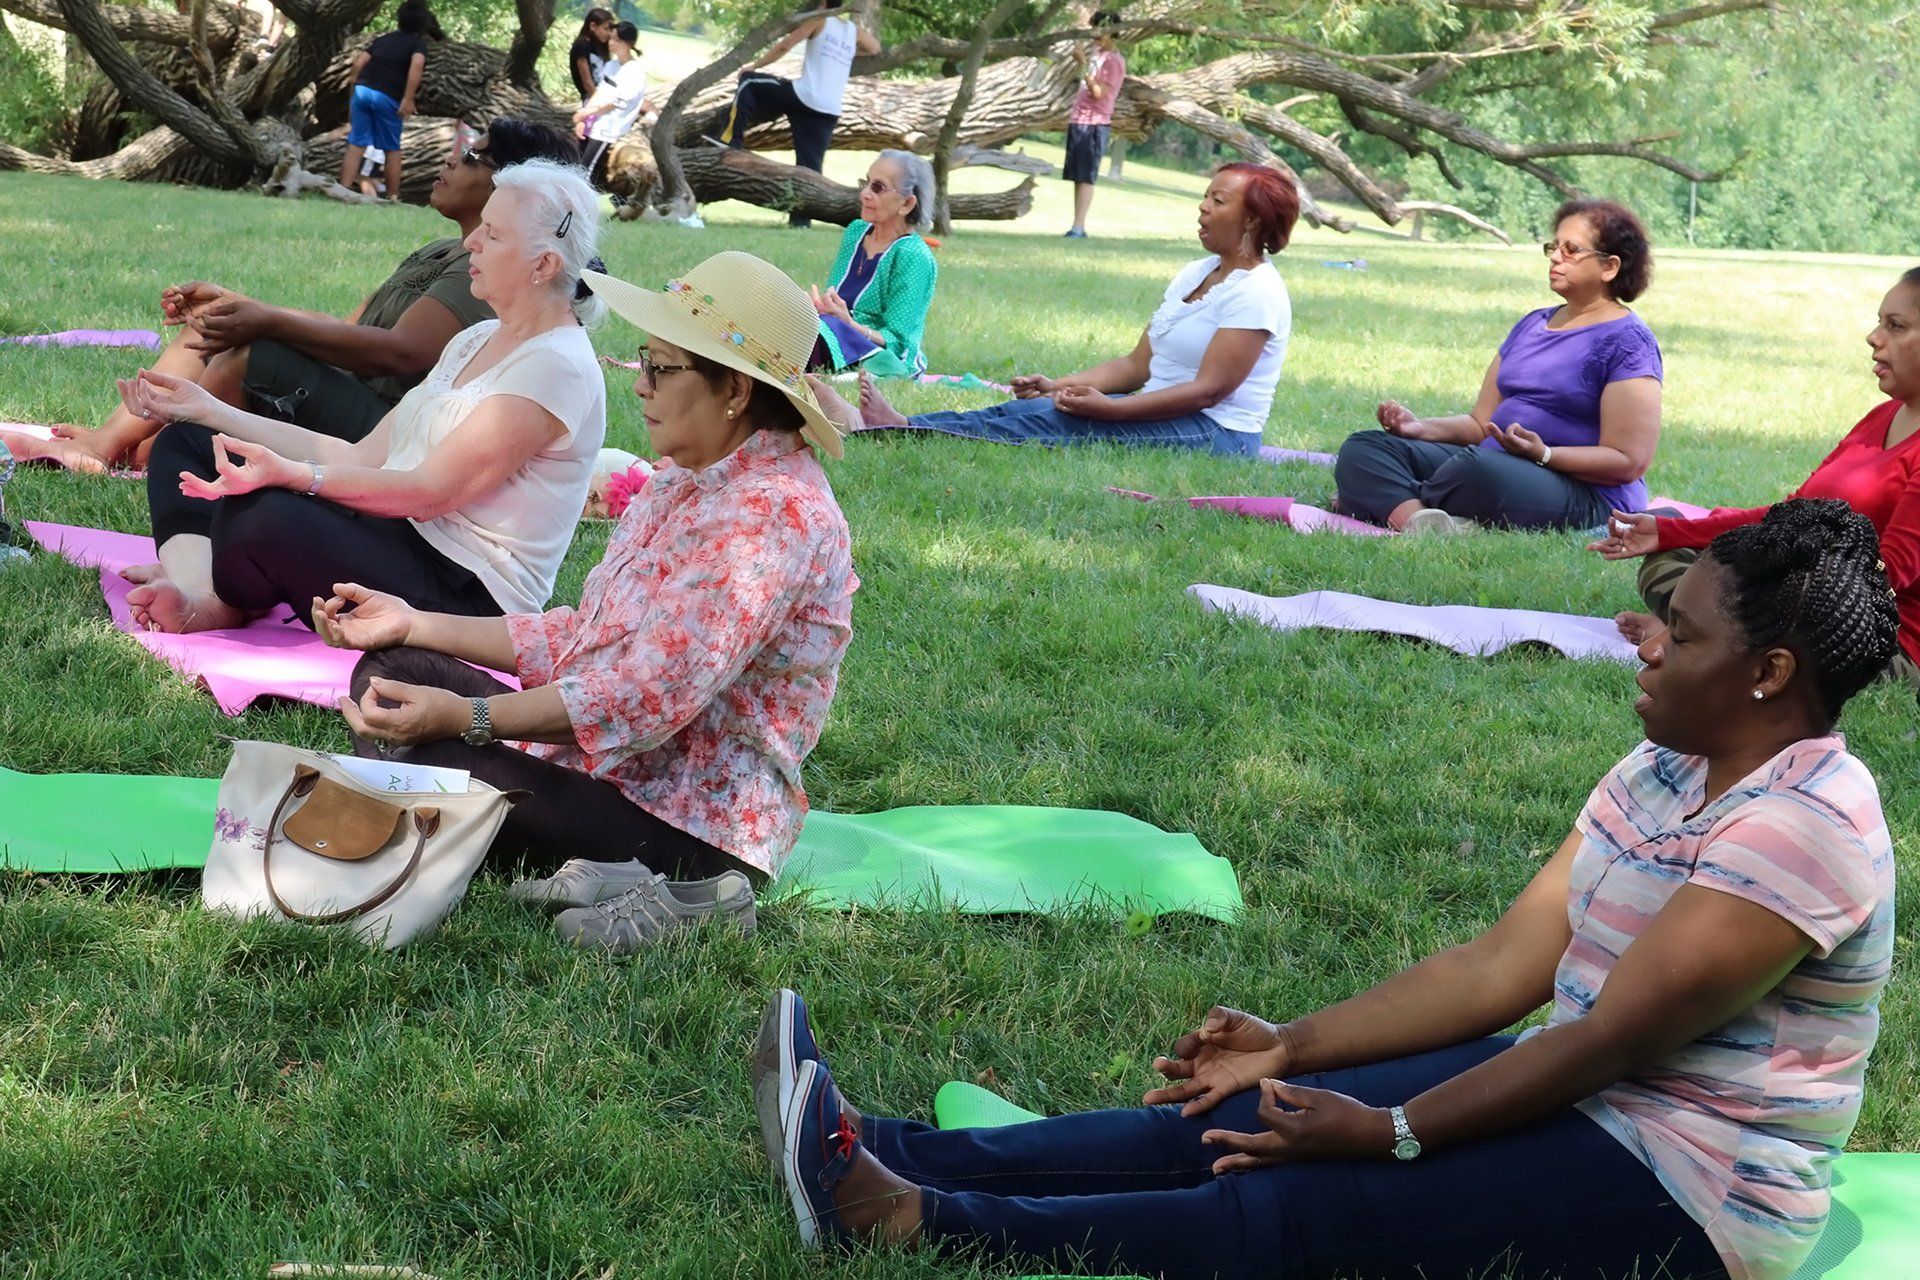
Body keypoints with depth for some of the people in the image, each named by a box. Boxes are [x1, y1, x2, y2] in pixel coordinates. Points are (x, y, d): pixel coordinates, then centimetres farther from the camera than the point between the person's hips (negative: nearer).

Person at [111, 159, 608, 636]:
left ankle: (224, 605, -3)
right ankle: (197, 599, -16)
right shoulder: (478, 341, 18)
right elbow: (365, 457, 14)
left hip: (466, 595, -10)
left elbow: (431, 492, -21)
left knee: (260, 515, -37)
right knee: (184, 442, 11)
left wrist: (291, 473, -33)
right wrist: (211, 411, 13)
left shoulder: (556, 367, -13)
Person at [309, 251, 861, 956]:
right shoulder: (683, 483, 11)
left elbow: (652, 695, -28)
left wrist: (466, 717, -29)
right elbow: (584, 637, 14)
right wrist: (414, 625, 9)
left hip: (689, 824, -11)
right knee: (390, 672, 10)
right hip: (603, 763, 11)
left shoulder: (774, 514, -21)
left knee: (414, 761, -24)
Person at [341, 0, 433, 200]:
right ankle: (393, 196, 14)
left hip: (361, 89, 4)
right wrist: (408, 99, -17)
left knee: (356, 145, 5)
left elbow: (359, 62, 13)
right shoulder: (418, 42, 8)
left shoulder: (383, 39, 22)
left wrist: (356, 87, 23)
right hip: (387, 97, -4)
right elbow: (417, 64, -14)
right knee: (392, 149, 11)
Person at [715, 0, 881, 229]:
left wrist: (754, 66, 9)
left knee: (748, 82, 11)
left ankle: (732, 140, 1)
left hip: (803, 96, -5)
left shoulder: (819, 20, 4)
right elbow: (875, 48, 37)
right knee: (810, 163, 5)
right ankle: (801, 218, -3)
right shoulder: (854, 30, 17)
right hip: (829, 111, 5)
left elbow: (784, 46, 0)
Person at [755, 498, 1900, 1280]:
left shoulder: (1804, 828, -21)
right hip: (1585, 1099, 8)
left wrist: (1391, 1135, -16)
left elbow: (1612, 1041, -22)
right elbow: (1504, 963, 6)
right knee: (1232, 1119, -7)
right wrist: (1291, 1048, 1)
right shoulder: (1668, 772, 8)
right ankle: (886, 1157, -12)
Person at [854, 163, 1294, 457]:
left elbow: (1209, 389, -21)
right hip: (1164, 415, 9)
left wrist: (1109, 409, -27)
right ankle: (901, 425, -22)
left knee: (1049, 417, -22)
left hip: (1216, 432, -8)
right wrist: (1058, 385, 0)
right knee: (1041, 403, -10)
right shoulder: (1196, 274, 17)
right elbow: (1137, 365, 14)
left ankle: (900, 427, -28)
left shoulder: (1257, 293, -12)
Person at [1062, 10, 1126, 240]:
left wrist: (1084, 64, -23)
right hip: (1078, 121, 9)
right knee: (1077, 176, 7)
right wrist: (1080, 61, 16)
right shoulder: (1097, 55, 17)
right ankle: (1077, 226, 9)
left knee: (1086, 177, -12)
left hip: (1094, 125, -9)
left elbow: (1099, 92, -21)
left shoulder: (1114, 60, -11)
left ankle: (1079, 227, -15)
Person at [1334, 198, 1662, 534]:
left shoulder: (1628, 342, -4)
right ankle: (1420, 519, -39)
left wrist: (1543, 454, -24)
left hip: (1584, 495, -8)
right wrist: (1421, 428, 1)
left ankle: (1385, 499, -13)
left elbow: (1628, 462, -11)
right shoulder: (1533, 325, 21)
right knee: (1362, 449, -9)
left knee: (1476, 467, -40)